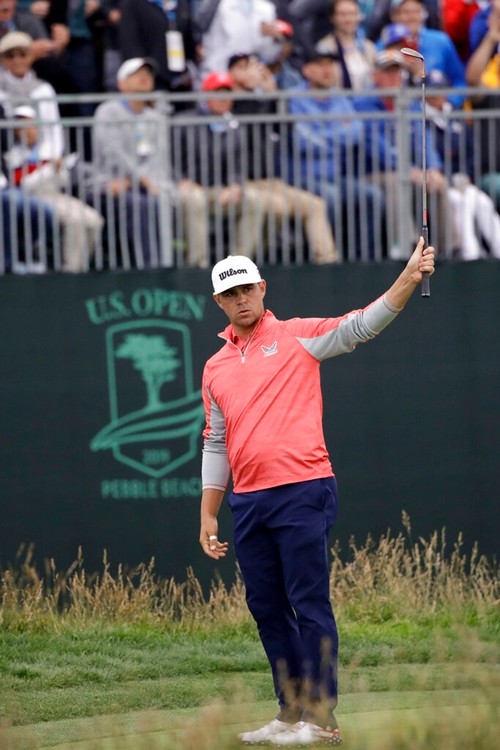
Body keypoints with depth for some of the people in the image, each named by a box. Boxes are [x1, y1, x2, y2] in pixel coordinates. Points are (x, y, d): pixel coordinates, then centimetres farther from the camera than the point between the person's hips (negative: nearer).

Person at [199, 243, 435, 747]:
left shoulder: (297, 338, 3)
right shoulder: (216, 368, 17)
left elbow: (362, 326, -10)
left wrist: (409, 278, -24)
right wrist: (208, 515, 16)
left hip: (301, 492, -6)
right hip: (248, 503, 6)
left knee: (310, 606, -7)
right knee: (266, 610, 9)